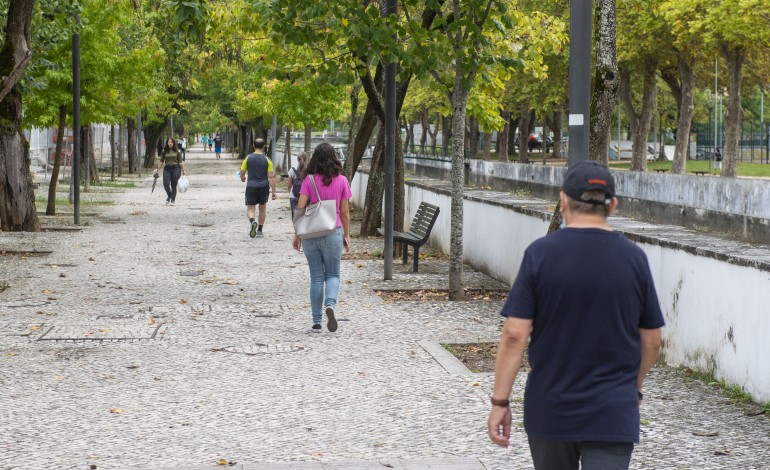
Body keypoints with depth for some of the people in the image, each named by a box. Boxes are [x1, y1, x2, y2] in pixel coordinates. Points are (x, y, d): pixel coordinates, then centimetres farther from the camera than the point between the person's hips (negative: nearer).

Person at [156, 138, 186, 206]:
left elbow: (180, 162, 5)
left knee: (174, 185, 0)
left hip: (175, 169, -1)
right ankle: (169, 196, 19)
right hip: (167, 169, 1)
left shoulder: (177, 152, 4)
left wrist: (183, 170, 0)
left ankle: (173, 200, 11)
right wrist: (158, 169, 4)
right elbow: (161, 161, 10)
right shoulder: (164, 152, 8)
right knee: (166, 184, -8)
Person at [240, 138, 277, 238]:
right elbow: (271, 177, -6)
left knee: (250, 209, 4)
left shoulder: (248, 158, -1)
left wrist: (243, 178, 29)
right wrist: (274, 191, -2)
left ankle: (252, 221, -29)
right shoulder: (267, 160, -3)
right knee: (262, 208, 19)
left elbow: (242, 173, 5)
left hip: (251, 186, -1)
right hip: (263, 186, 1)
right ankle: (259, 230, 22)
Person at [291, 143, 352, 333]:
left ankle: (317, 323, 9)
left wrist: (297, 235, 3)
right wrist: (347, 235, 11)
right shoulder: (341, 181, -2)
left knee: (316, 278, 9)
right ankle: (330, 303, -19)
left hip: (311, 234, 0)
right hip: (333, 233, 0)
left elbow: (300, 209, -6)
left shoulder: (309, 180, -4)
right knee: (333, 275, 11)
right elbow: (345, 212, 0)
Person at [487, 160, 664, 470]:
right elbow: (651, 341, 4)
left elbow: (515, 335, -11)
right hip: (612, 414, 0)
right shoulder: (633, 258, -2)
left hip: (549, 409, 1)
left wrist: (500, 401, -4)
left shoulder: (540, 253, -7)